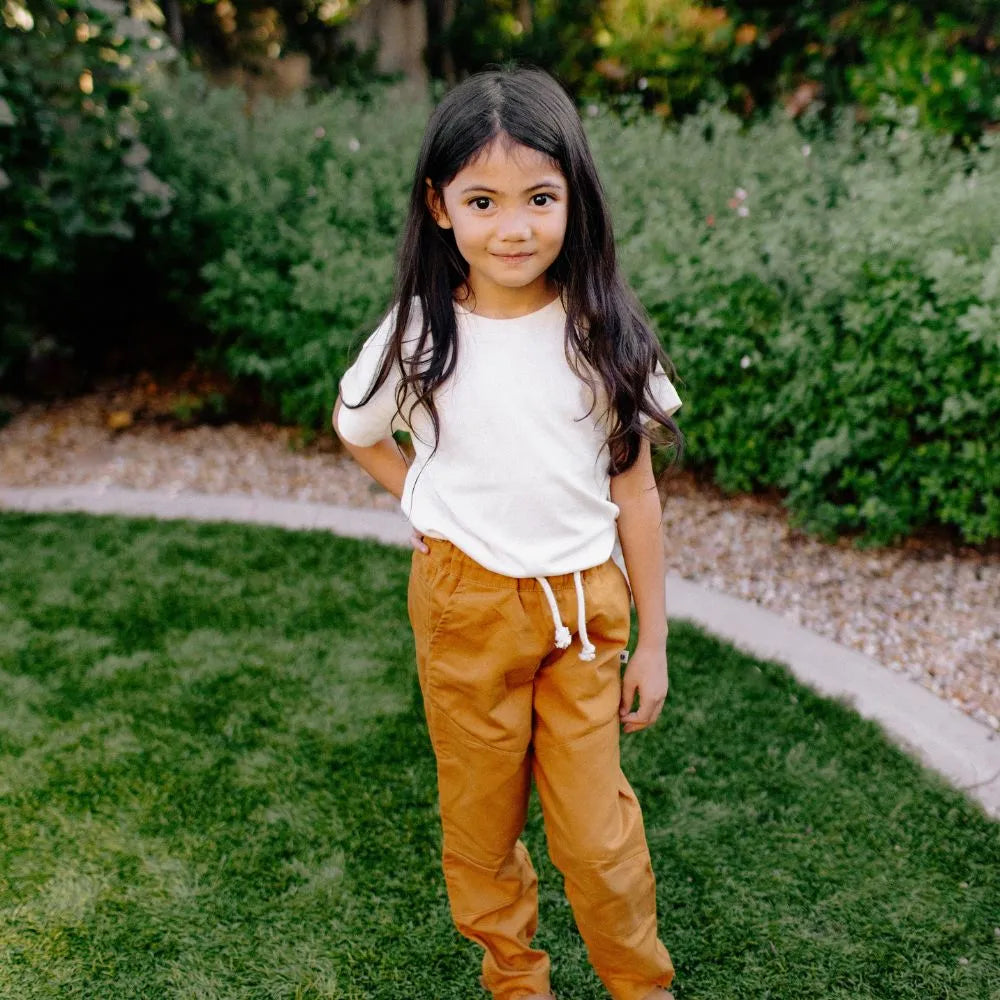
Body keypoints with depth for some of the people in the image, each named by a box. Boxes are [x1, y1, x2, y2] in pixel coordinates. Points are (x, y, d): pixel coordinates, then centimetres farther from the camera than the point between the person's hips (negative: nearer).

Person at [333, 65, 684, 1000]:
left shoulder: (603, 331, -9)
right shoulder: (419, 335, -9)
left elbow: (634, 486, -3)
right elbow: (355, 431, 10)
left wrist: (652, 640, 1)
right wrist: (437, 512, -1)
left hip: (583, 606, 0)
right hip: (466, 606, 1)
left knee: (598, 832, 6)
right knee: (481, 818, 16)